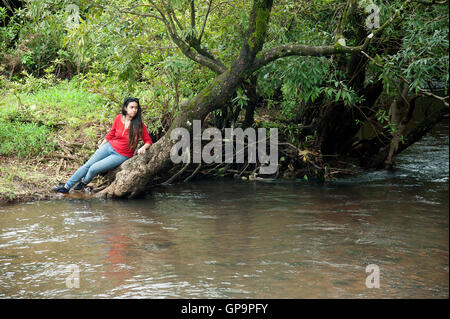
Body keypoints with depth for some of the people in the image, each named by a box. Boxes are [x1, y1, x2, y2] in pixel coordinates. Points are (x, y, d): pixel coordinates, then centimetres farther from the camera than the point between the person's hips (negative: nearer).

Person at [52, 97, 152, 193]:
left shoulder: (139, 125, -16)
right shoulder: (118, 118, -5)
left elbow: (148, 141, -5)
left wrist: (143, 148, -26)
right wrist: (100, 147, 19)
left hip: (121, 156, -4)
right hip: (109, 146, 4)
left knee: (94, 168, -14)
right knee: (87, 165, 0)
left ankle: (83, 183, 17)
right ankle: (67, 186, 11)